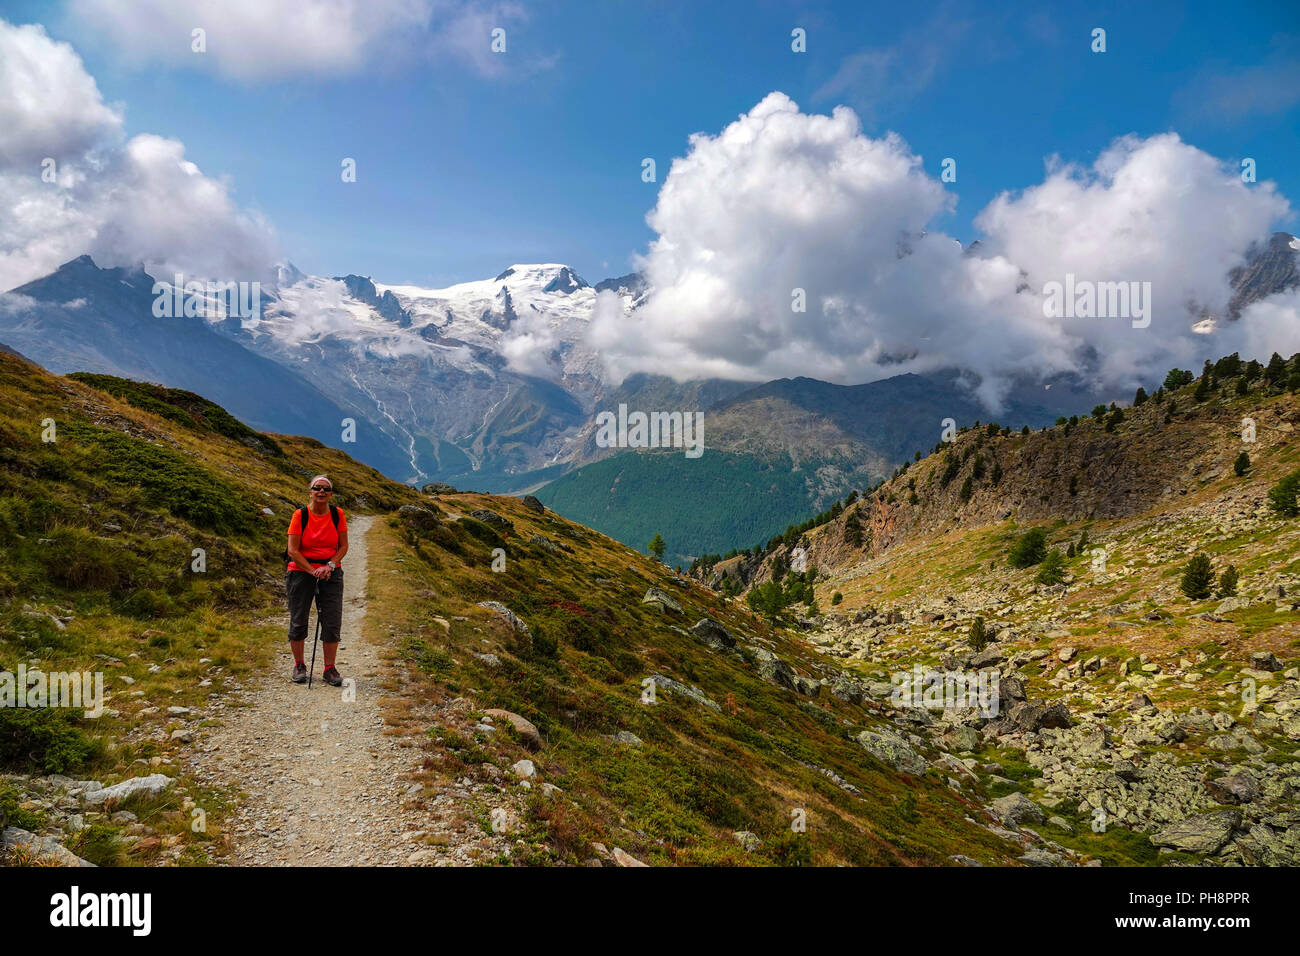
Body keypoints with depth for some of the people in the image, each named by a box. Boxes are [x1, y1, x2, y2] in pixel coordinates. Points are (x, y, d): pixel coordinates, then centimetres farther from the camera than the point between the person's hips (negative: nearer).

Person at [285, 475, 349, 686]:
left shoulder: (338, 514, -1)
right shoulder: (300, 515, -8)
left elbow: (343, 546, 3)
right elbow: (292, 550, -9)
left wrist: (329, 565, -12)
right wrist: (313, 570, -17)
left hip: (330, 573, 2)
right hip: (301, 572, -2)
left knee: (332, 623, -2)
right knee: (298, 621, 5)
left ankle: (330, 669, 9)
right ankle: (299, 666, 22)